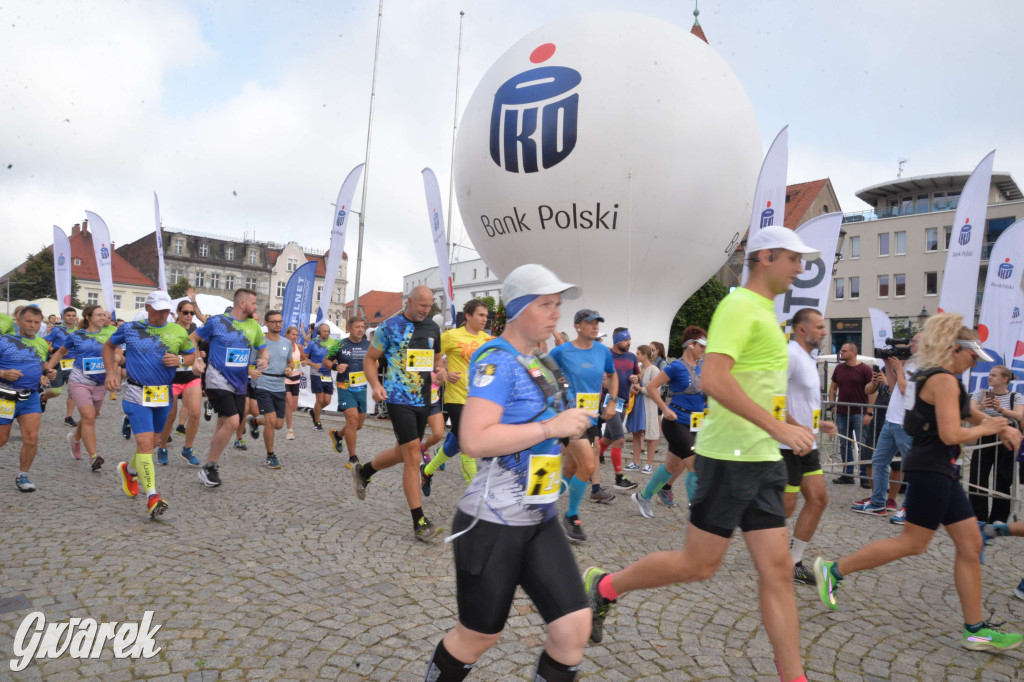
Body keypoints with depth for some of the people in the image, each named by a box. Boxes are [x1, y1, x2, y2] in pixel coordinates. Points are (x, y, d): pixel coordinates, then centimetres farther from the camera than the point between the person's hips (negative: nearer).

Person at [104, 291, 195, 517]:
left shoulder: (178, 332, 4)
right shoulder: (129, 329, 1)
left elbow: (192, 355, 14)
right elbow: (108, 346, 16)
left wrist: (179, 360, -9)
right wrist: (110, 372, 5)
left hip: (164, 395, 4)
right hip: (137, 395, -3)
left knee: (151, 442, 17)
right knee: (145, 442, -14)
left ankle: (129, 470, 47)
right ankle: (152, 496, -15)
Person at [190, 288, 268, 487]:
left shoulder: (254, 326, 8)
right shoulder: (216, 321, -5)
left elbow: (262, 350, 19)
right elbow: (192, 339, 6)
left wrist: (263, 360, -4)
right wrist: (196, 360, -8)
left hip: (239, 385, 6)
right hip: (218, 381, -6)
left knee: (223, 426, 12)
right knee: (232, 422, -18)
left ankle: (210, 467, 27)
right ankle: (209, 467, -2)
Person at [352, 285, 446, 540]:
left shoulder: (433, 328, 9)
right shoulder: (390, 326, -6)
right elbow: (370, 359, -1)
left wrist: (439, 369, -1)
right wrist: (375, 385, -18)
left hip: (423, 400, 6)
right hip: (399, 399, -6)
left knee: (403, 453, 18)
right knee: (413, 455, -10)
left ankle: (363, 471, 46)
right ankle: (419, 522, -4)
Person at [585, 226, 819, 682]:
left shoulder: (763, 311, 17)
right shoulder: (740, 306, -13)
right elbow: (713, 378, -27)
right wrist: (778, 428, -26)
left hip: (762, 459, 9)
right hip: (730, 456, -9)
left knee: (777, 569, 8)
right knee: (699, 564, 1)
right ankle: (604, 587, 20)